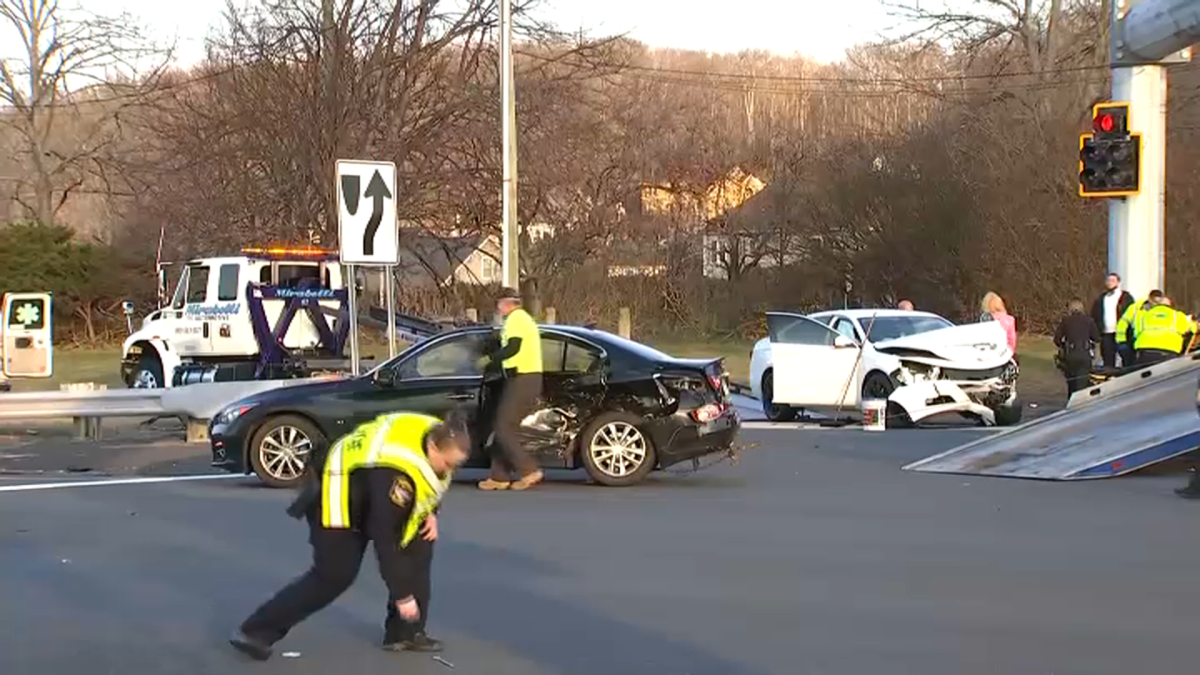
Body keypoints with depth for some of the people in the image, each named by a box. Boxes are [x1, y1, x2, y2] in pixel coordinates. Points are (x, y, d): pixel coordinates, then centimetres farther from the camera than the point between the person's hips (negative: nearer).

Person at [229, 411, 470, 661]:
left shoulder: (438, 436, -13)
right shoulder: (395, 472, -38)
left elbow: (428, 485, 12)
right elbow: (385, 538, -33)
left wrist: (430, 513, -5)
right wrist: (402, 595, -27)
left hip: (369, 491, 9)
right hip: (336, 494, -9)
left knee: (419, 544, -2)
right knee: (334, 575, -12)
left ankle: (406, 632, 7)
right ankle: (255, 631, -4)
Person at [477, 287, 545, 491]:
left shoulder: (516, 318, -8)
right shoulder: (524, 318, 24)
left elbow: (513, 348, -20)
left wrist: (491, 359, -9)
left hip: (522, 380, -10)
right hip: (529, 378, 10)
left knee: (504, 430, -9)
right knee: (505, 428, 12)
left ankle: (529, 471, -11)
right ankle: (499, 477, 12)